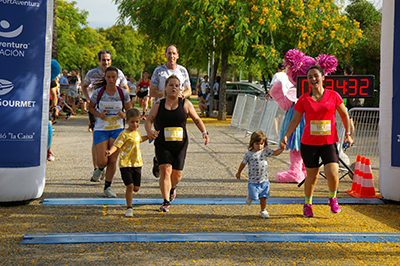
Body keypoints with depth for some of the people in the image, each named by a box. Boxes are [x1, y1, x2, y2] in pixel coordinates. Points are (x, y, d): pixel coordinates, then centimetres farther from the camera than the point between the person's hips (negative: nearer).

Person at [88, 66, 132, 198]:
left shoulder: (123, 93, -4)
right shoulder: (98, 93, -7)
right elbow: (91, 107, 8)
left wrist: (124, 115, -16)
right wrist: (98, 114, -12)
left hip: (117, 129, 1)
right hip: (100, 129, -1)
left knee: (113, 161, 0)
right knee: (102, 161, -7)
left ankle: (107, 187, 17)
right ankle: (100, 169, 32)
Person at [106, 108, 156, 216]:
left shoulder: (137, 132, 12)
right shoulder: (124, 134, -12)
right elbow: (116, 145, -21)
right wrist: (110, 151, -40)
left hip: (137, 163, 6)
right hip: (126, 164, -6)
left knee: (136, 188, 7)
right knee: (130, 186, -11)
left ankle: (129, 194, 41)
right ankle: (129, 208, 4)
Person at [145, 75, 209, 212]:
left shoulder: (185, 104, 4)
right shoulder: (158, 105, 4)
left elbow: (197, 119, 10)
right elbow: (149, 120, 3)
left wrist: (204, 132, -5)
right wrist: (149, 131, -18)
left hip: (180, 145, 1)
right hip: (162, 145, -1)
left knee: (177, 175, 6)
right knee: (165, 171, -16)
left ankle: (172, 188, 42)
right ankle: (166, 202, -7)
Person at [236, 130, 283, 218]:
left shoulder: (265, 151, 1)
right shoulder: (249, 154, -5)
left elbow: (275, 153, -1)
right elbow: (243, 163, 8)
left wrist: (282, 148, -19)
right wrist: (239, 172, 19)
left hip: (264, 180, 3)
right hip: (253, 181, -3)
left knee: (263, 196, 8)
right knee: (254, 196, -9)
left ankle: (263, 210, 26)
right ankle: (250, 197, 26)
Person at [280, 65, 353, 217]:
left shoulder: (333, 96, 2)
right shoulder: (304, 99, 2)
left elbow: (344, 115, 12)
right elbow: (295, 120, 5)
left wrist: (348, 134, 6)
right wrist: (286, 136, -5)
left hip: (329, 143, 0)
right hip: (309, 143, 0)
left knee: (332, 173, -14)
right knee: (312, 176, 8)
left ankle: (333, 199, 17)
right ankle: (308, 204, 31)